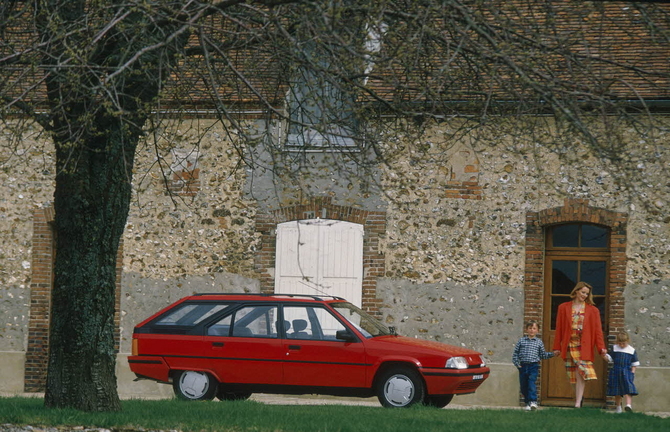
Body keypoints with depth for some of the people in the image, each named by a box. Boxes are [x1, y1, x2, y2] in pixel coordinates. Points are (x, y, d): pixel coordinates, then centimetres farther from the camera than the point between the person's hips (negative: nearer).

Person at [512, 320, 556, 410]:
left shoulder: (539, 342, 8)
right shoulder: (521, 341, 6)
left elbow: (542, 355, 13)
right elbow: (515, 354, 8)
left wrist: (552, 354, 1)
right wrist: (517, 363, -3)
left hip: (534, 366, -2)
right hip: (523, 366, 2)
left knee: (531, 382, -20)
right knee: (523, 386, 6)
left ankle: (533, 401, -26)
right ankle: (527, 403, 20)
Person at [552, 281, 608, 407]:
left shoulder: (592, 310, 8)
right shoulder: (564, 308, 9)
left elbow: (597, 330, 4)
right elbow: (559, 329, 8)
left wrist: (601, 348, -6)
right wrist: (557, 347, 4)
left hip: (584, 347, -2)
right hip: (569, 345, 2)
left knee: (581, 374, -12)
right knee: (573, 376, 2)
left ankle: (578, 403, -16)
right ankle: (578, 398, 13)